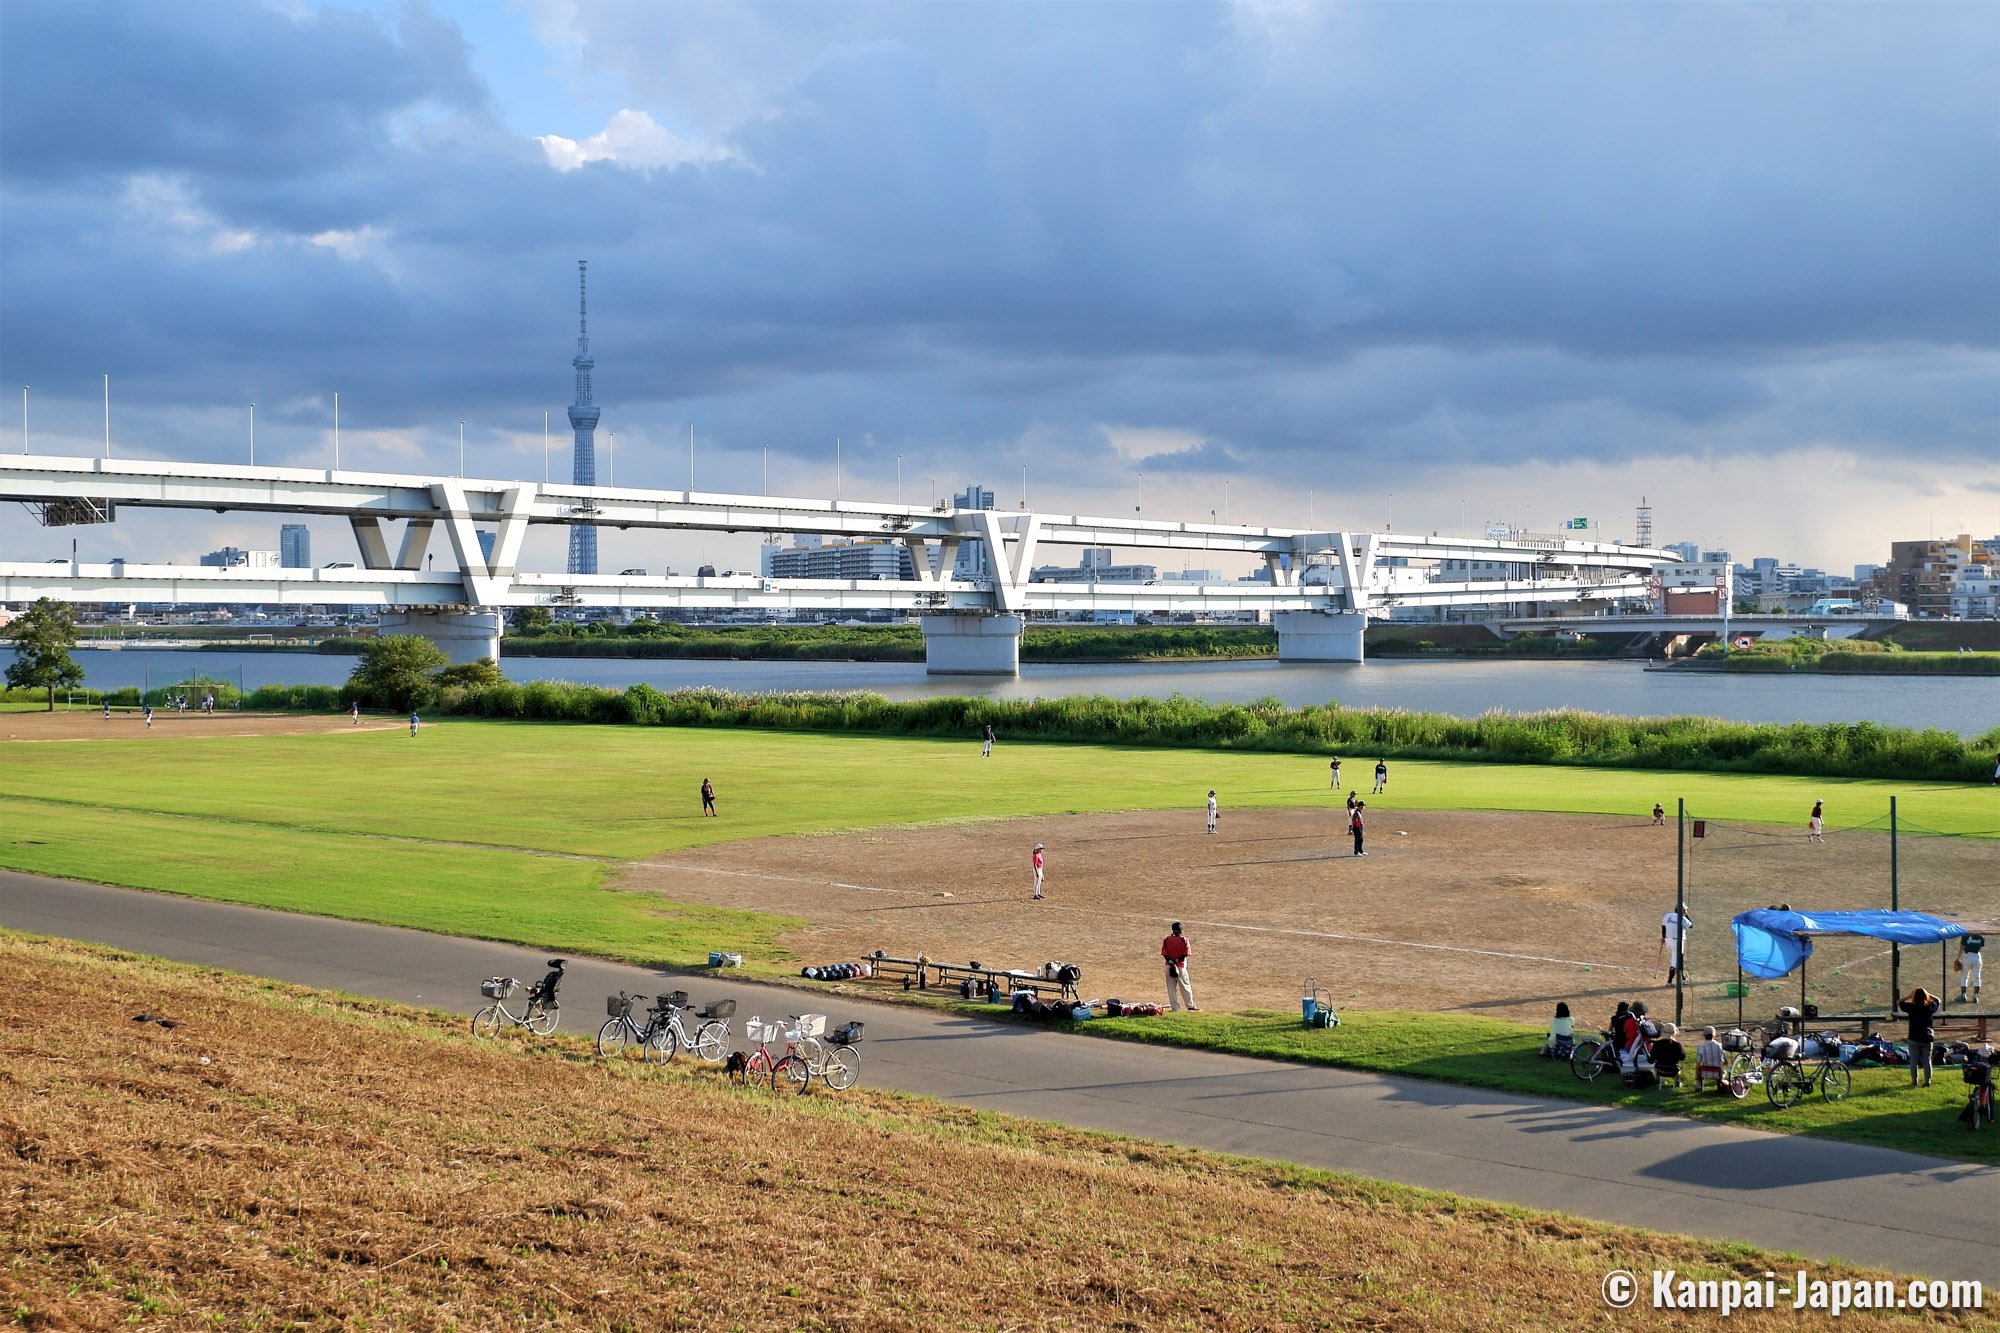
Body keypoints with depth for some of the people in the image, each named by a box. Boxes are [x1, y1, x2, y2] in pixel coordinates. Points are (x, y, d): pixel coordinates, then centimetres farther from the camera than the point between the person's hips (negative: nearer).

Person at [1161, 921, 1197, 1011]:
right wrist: (1178, 960, -9)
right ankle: (1191, 1006, 9)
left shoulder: (1166, 940, 2)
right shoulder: (1184, 939, -5)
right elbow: (1185, 954, -11)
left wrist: (1171, 962, -11)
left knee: (1171, 988, 7)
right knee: (1185, 987, 7)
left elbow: (1164, 954, -5)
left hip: (1169, 966, 2)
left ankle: (1174, 1007, 5)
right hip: (1181, 966, -2)